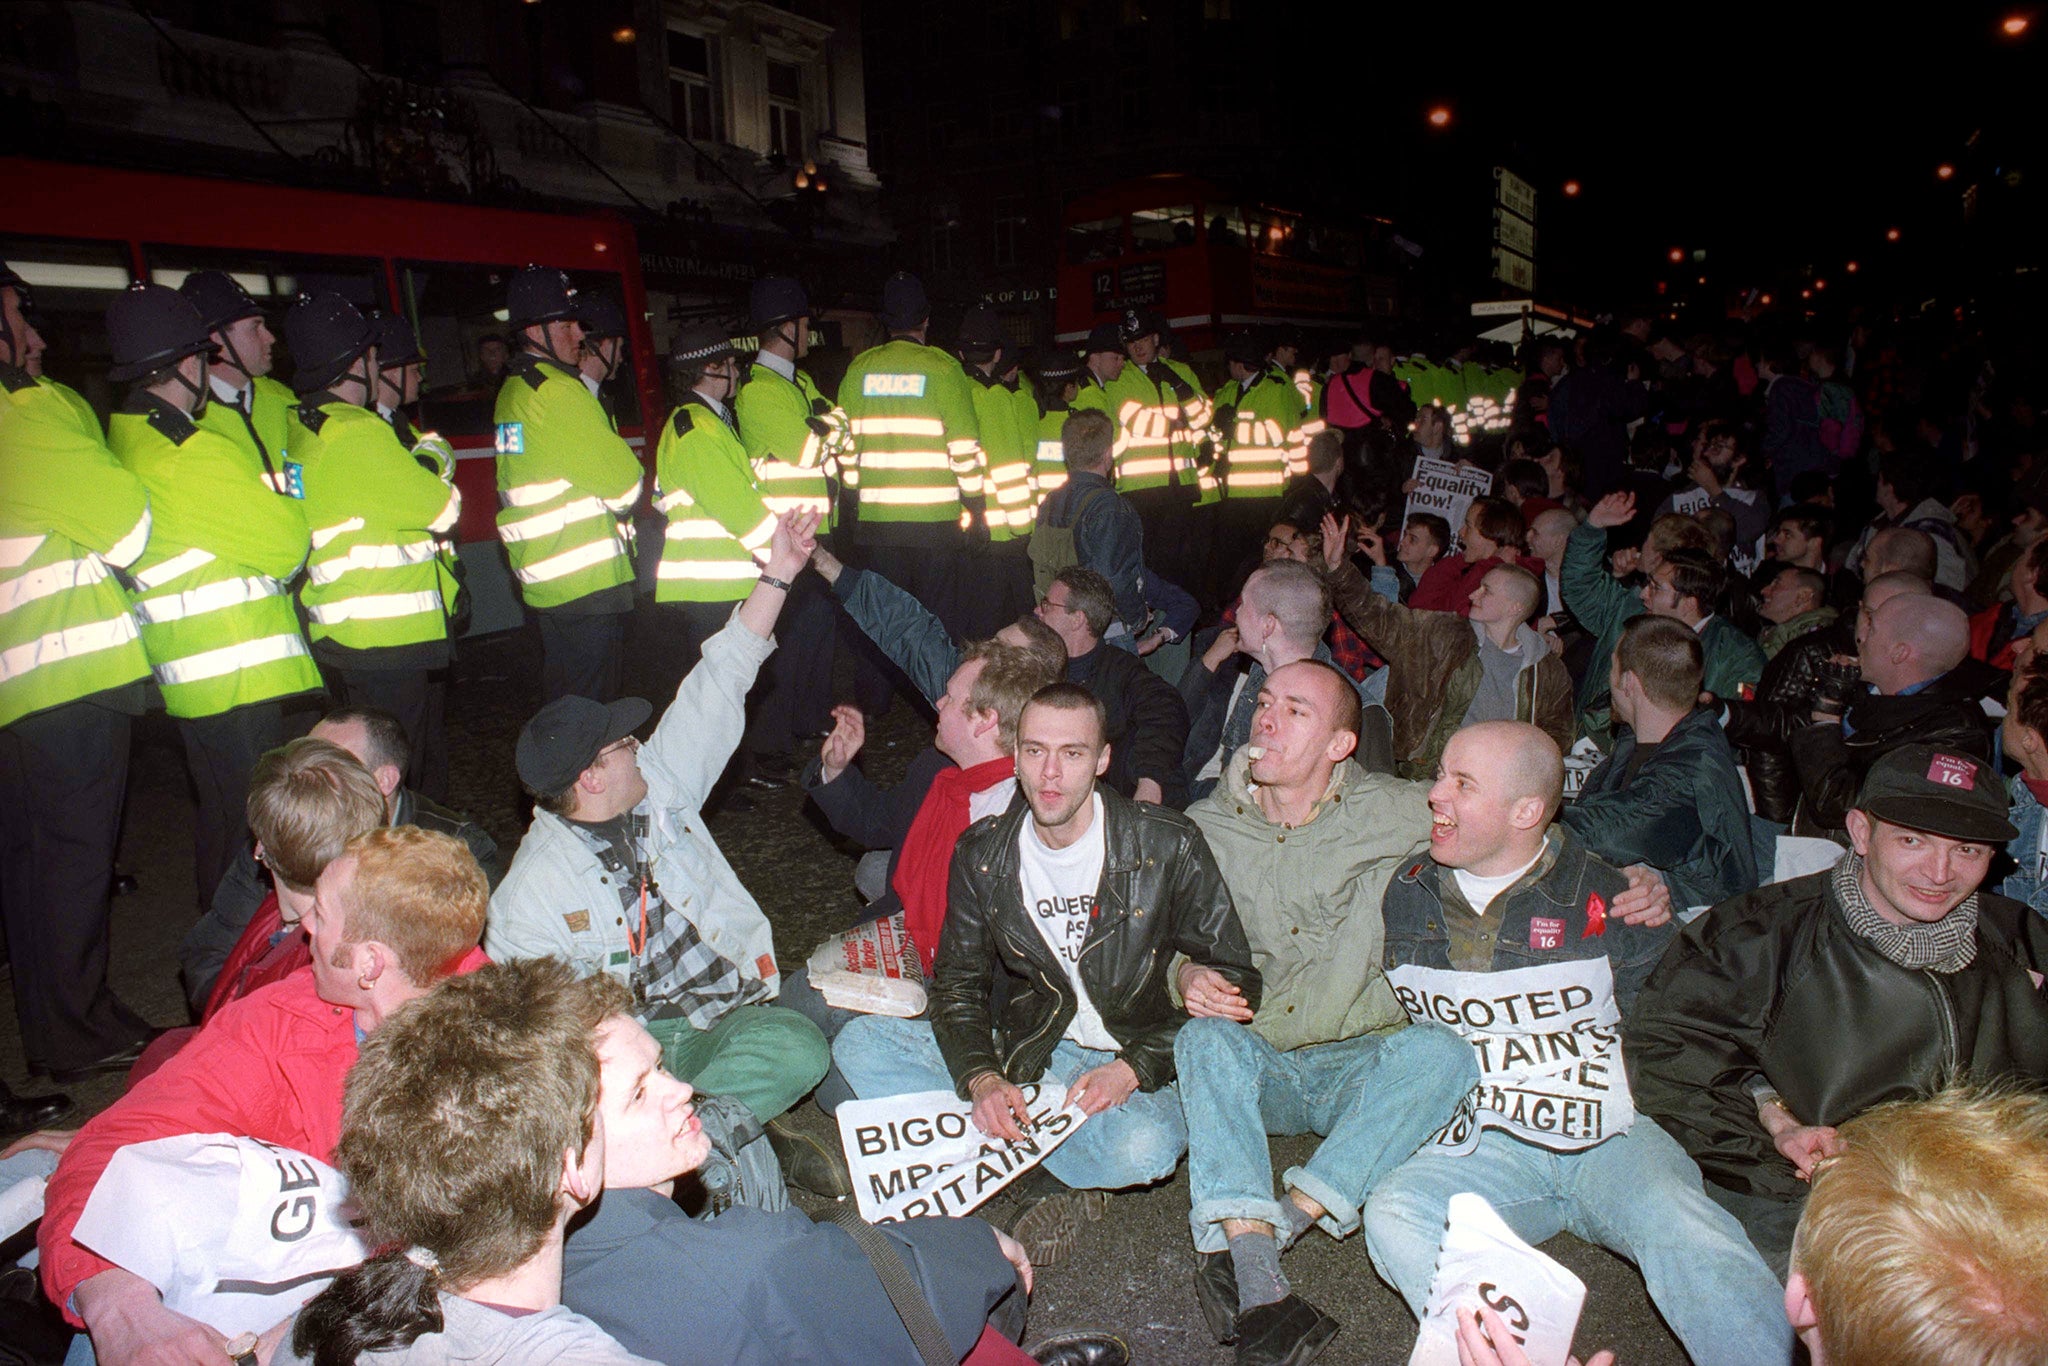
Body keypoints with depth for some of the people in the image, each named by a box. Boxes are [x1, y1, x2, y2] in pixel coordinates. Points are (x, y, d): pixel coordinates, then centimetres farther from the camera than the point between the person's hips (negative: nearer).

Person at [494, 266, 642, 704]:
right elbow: (624, 482, -13)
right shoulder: (558, 391, -15)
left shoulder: (511, 392, 15)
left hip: (541, 580, 10)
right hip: (588, 581, -10)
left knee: (559, 708, 18)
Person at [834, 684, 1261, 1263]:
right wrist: (983, 1078, -16)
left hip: (1143, 1062, -3)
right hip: (1029, 1053, 4)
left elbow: (1233, 979, -9)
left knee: (1143, 1148, -38)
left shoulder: (1166, 846, -13)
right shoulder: (982, 854, -2)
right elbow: (958, 983, 5)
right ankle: (1066, 1179, -16)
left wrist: (1132, 1069, -20)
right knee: (861, 1044, -13)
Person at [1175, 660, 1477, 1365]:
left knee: (1441, 1051, -30)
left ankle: (1250, 1240, -33)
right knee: (1206, 1037, -30)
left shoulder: (1395, 816, -4)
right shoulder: (1206, 825, 0)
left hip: (1358, 1063, -1)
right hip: (1253, 1066, 1)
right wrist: (1188, 977, -13)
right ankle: (1258, 1281, -41)